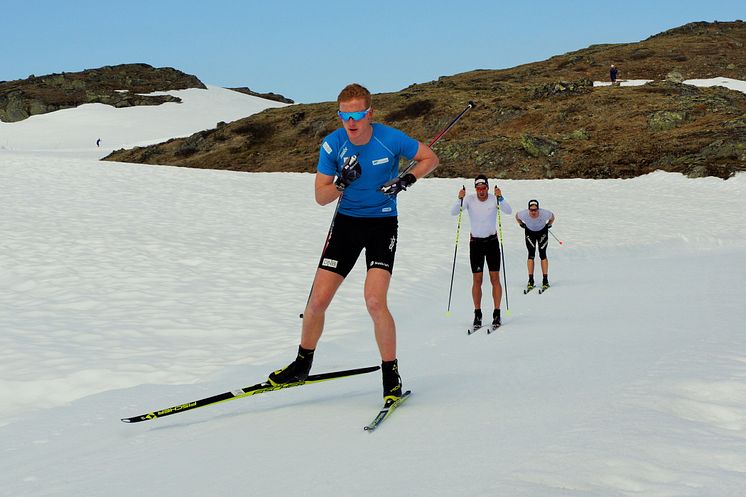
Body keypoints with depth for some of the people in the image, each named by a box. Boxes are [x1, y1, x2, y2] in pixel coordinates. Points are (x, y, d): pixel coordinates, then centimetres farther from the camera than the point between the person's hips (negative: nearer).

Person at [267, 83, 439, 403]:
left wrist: (406, 180, -16)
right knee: (318, 300, -2)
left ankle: (391, 375, -1)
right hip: (346, 222, 3)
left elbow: (430, 158, 2)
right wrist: (342, 182, -24)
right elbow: (321, 198, -4)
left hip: (382, 224, -2)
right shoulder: (332, 144, -9)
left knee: (375, 301, -19)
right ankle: (302, 364, 22)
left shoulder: (390, 139, -15)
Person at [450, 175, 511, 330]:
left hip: (492, 241, 0)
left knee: (495, 278, -2)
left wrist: (500, 198, -37)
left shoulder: (494, 199, -8)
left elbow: (509, 211, -23)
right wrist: (460, 200, -33)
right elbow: (453, 212, -16)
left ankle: (497, 314, 3)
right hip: (476, 243, 0)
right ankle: (477, 314, 7)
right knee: (477, 280, 0)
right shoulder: (470, 199, -8)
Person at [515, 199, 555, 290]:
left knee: (542, 254, -6)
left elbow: (552, 217, -8)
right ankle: (530, 280, -3)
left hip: (542, 232, 0)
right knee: (531, 255, -7)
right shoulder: (524, 214, -31)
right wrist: (521, 224, 1)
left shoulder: (545, 213, -33)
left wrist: (548, 225, 0)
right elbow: (517, 216, -5)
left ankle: (545, 280, -1)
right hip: (530, 233, 1)